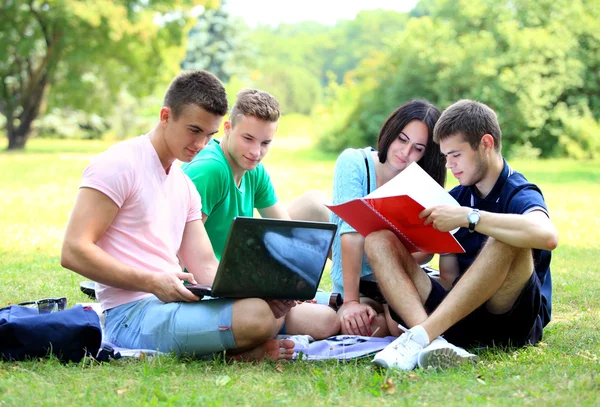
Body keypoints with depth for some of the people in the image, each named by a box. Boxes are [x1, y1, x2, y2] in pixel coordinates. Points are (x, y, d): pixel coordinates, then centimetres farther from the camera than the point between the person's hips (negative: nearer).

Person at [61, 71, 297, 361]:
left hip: (173, 302, 9)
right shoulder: (119, 165, -6)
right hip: (131, 315, -9)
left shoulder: (184, 186, 21)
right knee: (256, 316, -29)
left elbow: (205, 267, 15)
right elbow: (73, 252, -15)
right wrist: (153, 282, -23)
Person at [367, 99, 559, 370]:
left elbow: (547, 236, -31)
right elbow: (449, 275, 13)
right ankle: (430, 342, -34)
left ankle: (419, 336, -37)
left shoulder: (519, 194, -5)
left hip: (513, 317, -6)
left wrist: (468, 217, -28)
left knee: (507, 240, -33)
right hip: (458, 316, 6)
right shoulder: (455, 197, 16)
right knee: (379, 241, -7)